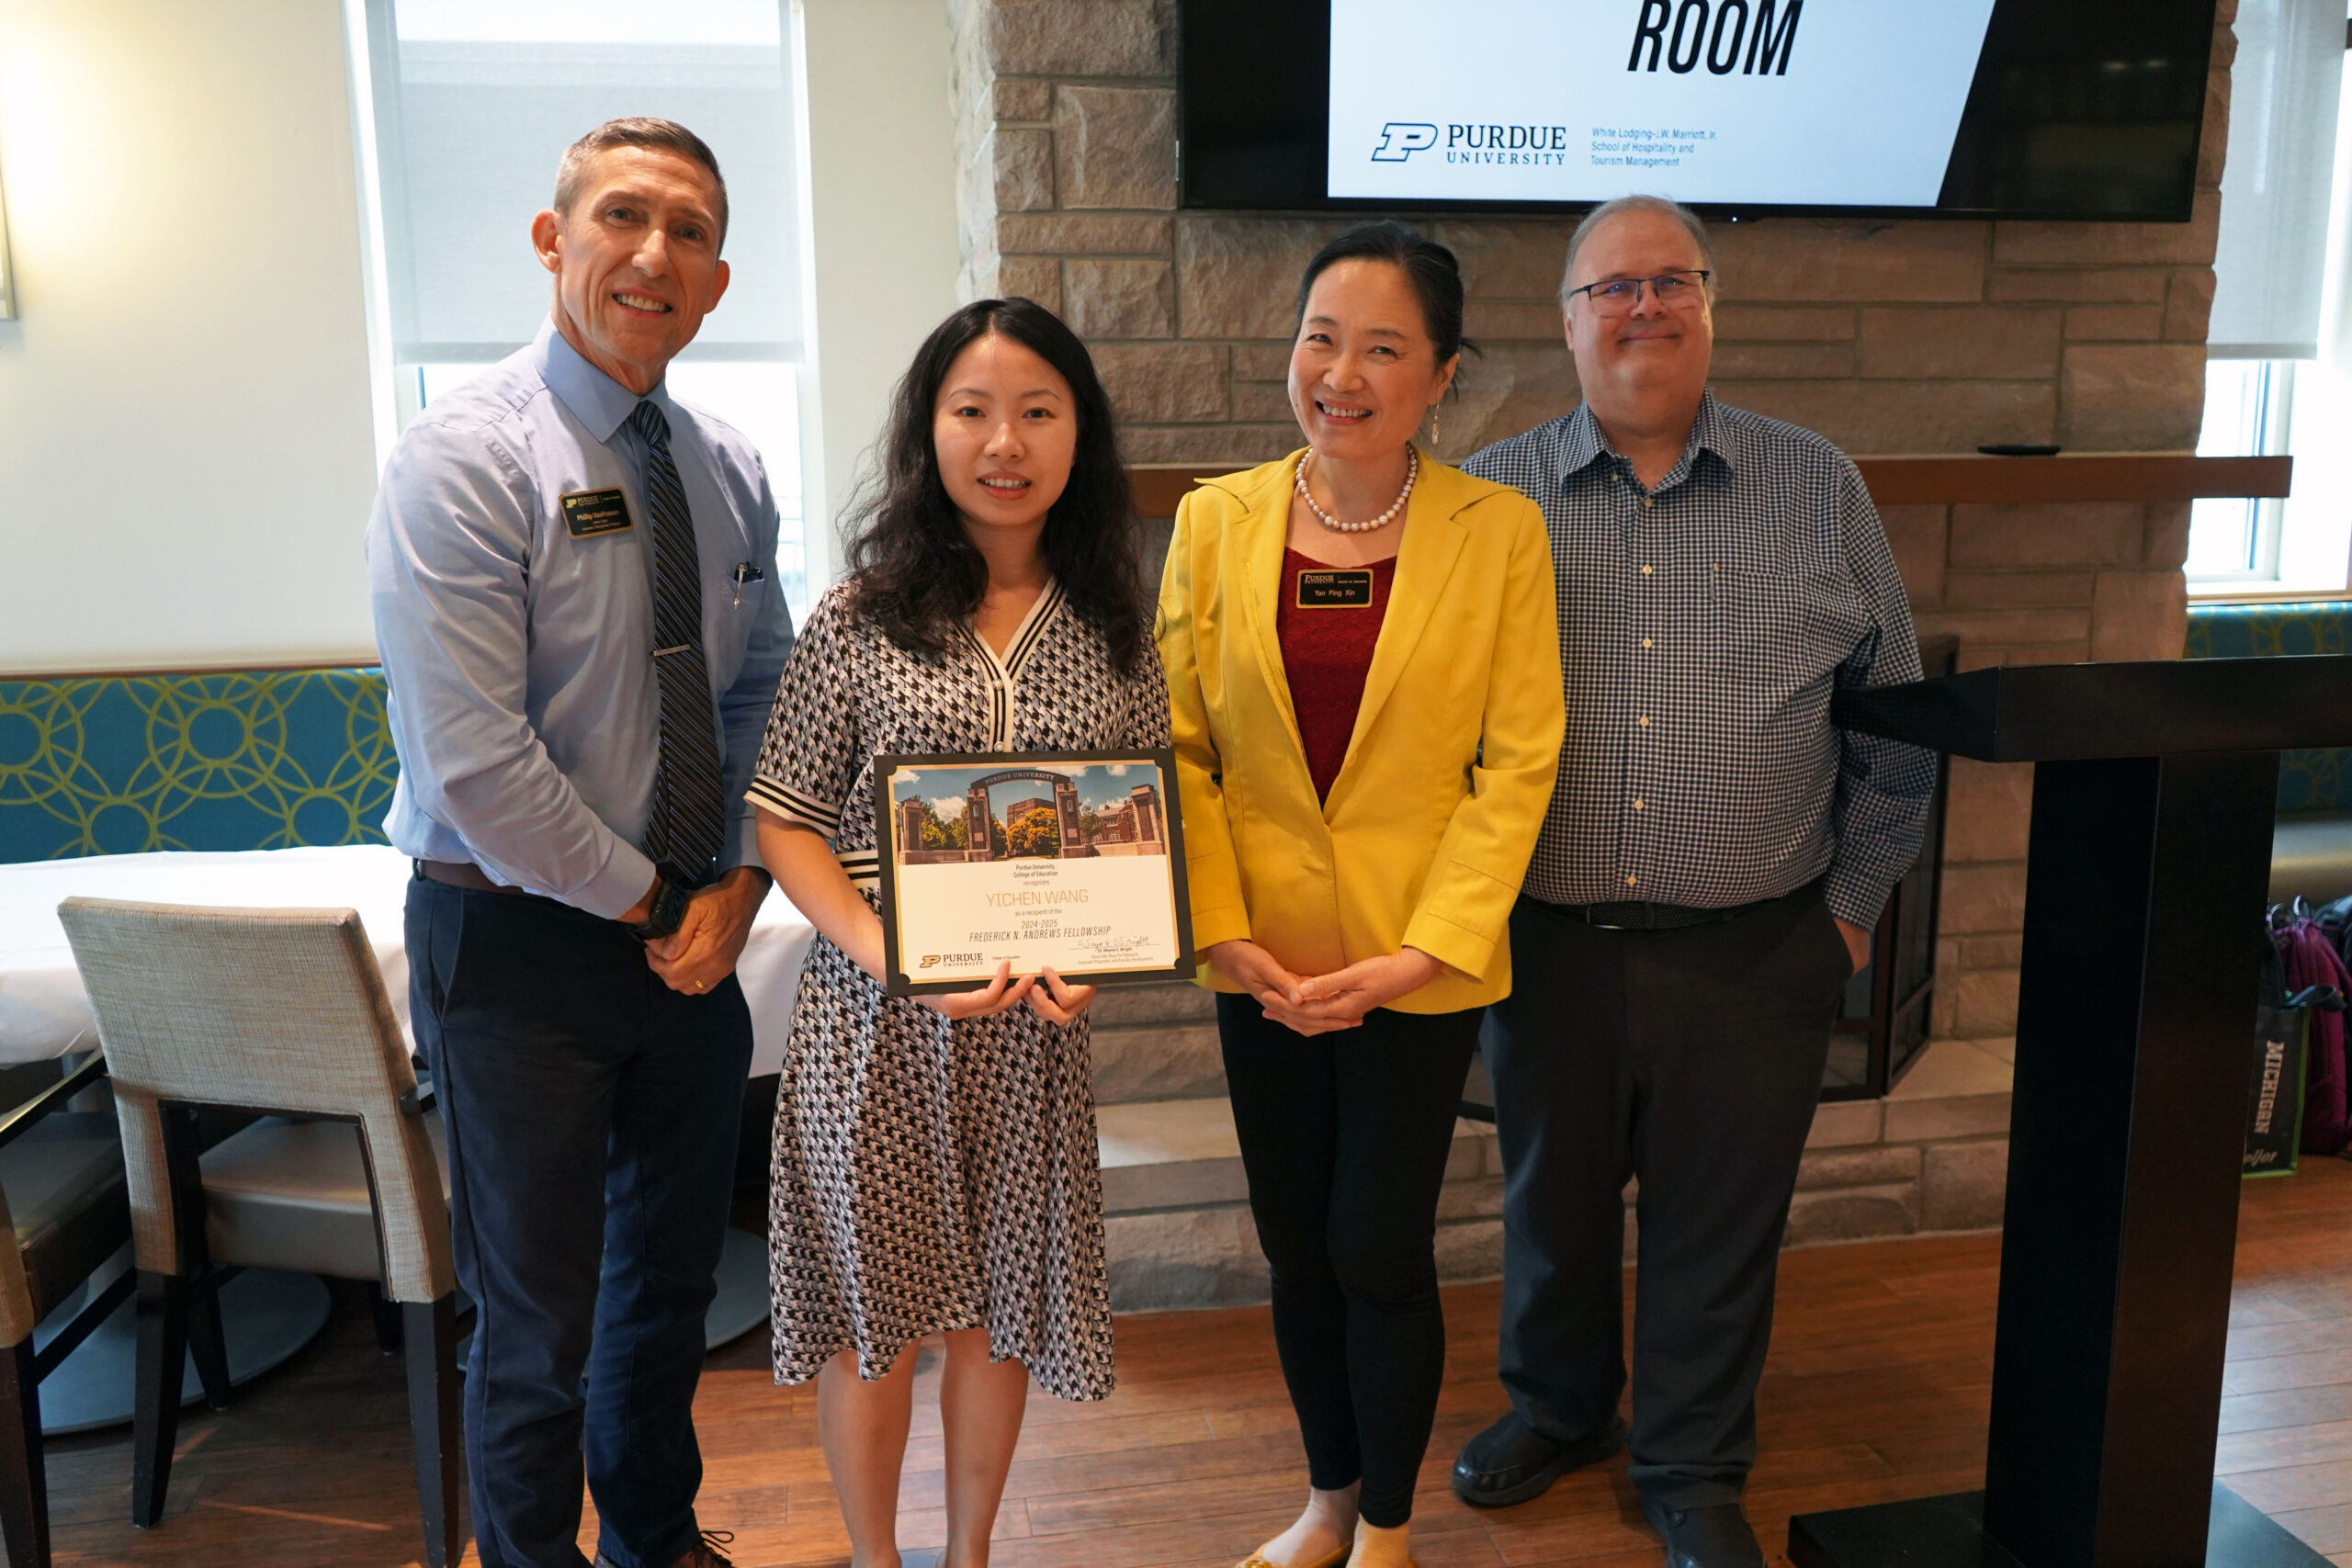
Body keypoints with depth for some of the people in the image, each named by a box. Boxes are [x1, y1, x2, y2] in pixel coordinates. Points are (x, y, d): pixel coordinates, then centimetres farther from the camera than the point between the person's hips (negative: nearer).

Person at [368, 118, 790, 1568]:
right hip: (518, 945, -6)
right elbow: (477, 769, -21)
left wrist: (740, 883, -5)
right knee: (539, 1316, 9)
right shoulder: (464, 459, -15)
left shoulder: (731, 471, 5)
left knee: (674, 1275, 22)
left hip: (693, 939, 6)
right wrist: (646, 900, -13)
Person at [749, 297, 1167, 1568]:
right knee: (871, 1300, 11)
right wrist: (892, 954, -18)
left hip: (1035, 1026, 2)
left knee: (1000, 1300, 15)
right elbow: (786, 820, -4)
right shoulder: (860, 617, -5)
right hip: (873, 1018, -2)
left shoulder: (1113, 633, 2)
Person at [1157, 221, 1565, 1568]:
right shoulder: (1216, 521, 0)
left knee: (1380, 1253, 6)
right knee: (1295, 1248, 15)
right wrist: (1223, 933, -8)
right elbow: (1180, 749, 0)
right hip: (1264, 964, 3)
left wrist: (1423, 951, -14)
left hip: (1422, 966, -2)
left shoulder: (1501, 531, -6)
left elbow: (1518, 762, -8)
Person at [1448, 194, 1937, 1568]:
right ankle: (1559, 1407, 44)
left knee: (1720, 1231, 12)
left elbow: (1894, 717, 7)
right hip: (1545, 942, 1)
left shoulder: (1819, 490, 2)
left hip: (1751, 955, 0)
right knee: (1552, 1201, 18)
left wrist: (1854, 903, 4)